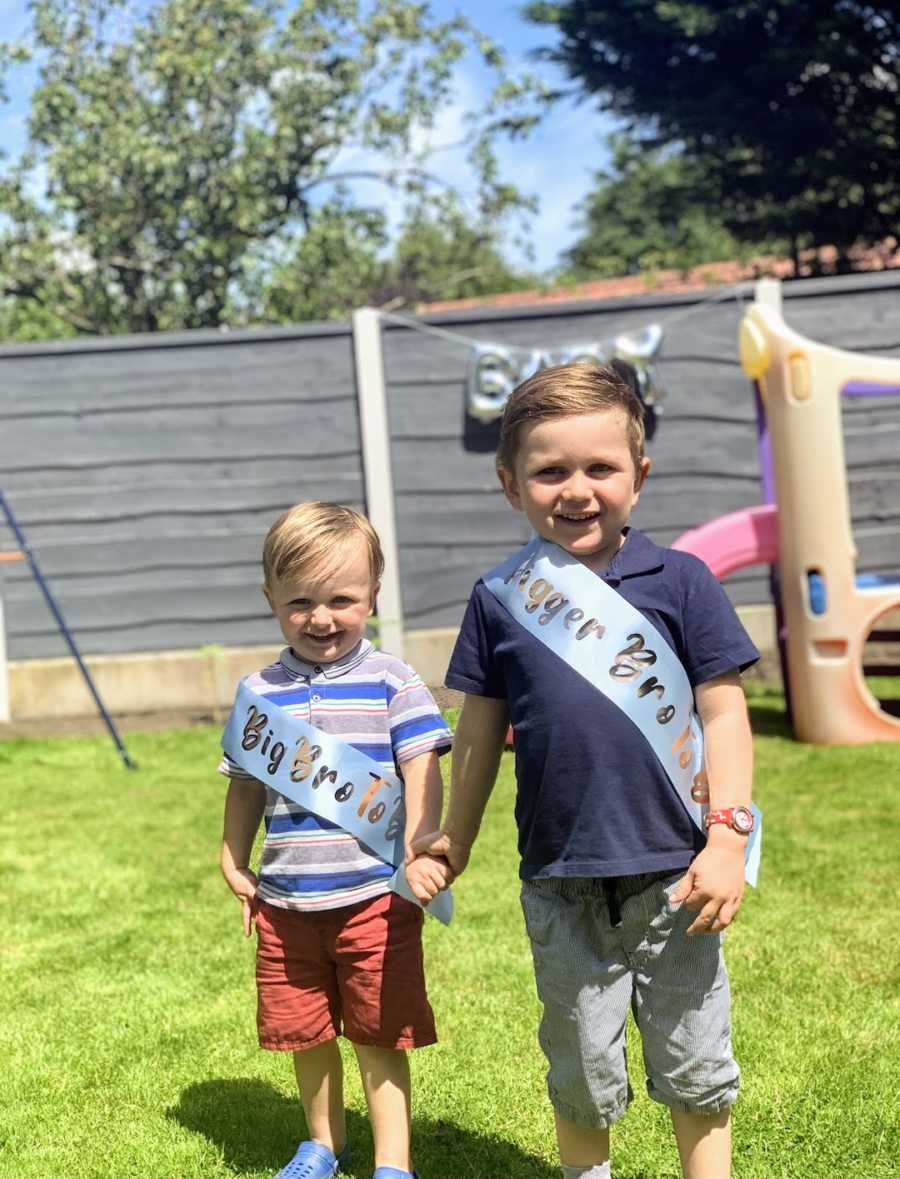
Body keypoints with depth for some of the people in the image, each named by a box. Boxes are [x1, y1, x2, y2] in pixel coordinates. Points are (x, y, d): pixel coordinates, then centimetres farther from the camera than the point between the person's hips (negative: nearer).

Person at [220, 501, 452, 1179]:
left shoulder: (392, 683, -6)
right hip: (286, 901, 4)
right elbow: (246, 786, 13)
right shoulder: (259, 693, 4)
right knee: (304, 1033, 16)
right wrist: (235, 865, 11)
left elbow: (422, 775, -8)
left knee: (380, 1034, 6)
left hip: (375, 895, -4)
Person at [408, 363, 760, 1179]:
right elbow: (481, 731, 8)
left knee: (695, 1068, 14)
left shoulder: (678, 581, -5)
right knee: (583, 1074, 17)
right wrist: (455, 840, 14)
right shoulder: (501, 598, 0)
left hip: (672, 873, -1)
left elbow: (723, 713, -3)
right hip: (560, 884, 1)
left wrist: (728, 838, -10)